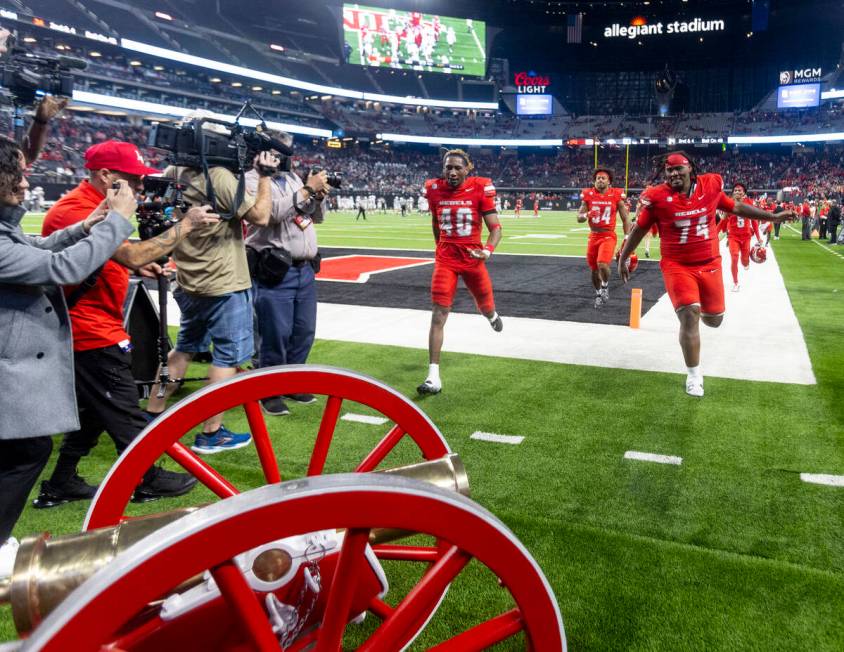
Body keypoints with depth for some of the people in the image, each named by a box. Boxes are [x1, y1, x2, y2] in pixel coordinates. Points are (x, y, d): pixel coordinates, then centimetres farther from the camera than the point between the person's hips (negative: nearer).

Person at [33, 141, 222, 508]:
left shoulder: (91, 205, 12)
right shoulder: (77, 210, -21)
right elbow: (135, 255, -31)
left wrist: (137, 266, 6)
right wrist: (185, 225, -24)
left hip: (95, 330, 11)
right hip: (92, 335, -11)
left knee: (92, 412, 19)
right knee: (123, 411, 3)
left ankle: (61, 485, 29)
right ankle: (148, 481, 18)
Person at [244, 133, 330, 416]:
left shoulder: (294, 177, 17)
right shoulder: (252, 179, -5)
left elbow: (315, 216, 22)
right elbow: (273, 211, -21)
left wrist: (319, 196, 2)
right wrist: (308, 189, -15)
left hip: (305, 270, 7)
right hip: (273, 273, -7)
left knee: (304, 332, 12)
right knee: (276, 335, -3)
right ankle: (269, 393, 12)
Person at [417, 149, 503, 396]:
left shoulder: (480, 189, -9)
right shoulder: (434, 190, -2)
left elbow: (495, 228, -9)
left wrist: (487, 251, -27)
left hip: (472, 258, 0)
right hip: (445, 260, 0)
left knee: (486, 307, 19)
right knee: (438, 316, -10)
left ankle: (492, 315, 61)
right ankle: (434, 376, -7)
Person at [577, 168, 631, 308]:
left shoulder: (616, 195, -3)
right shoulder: (588, 195, 1)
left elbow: (625, 219, 1)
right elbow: (579, 218, 4)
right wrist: (587, 215, -19)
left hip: (609, 236, -3)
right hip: (593, 236, 3)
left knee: (602, 265, -22)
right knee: (594, 269, 10)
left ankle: (605, 286, 9)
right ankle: (598, 294, 33)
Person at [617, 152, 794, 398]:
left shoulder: (710, 186, -2)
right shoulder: (658, 197, -10)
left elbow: (735, 208, 14)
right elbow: (638, 229, 1)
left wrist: (773, 217, 18)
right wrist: (623, 259, 4)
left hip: (709, 264, 3)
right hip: (677, 266, -3)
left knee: (714, 319, 10)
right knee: (689, 316, -16)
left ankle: (699, 311, 50)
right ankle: (694, 374, 0)